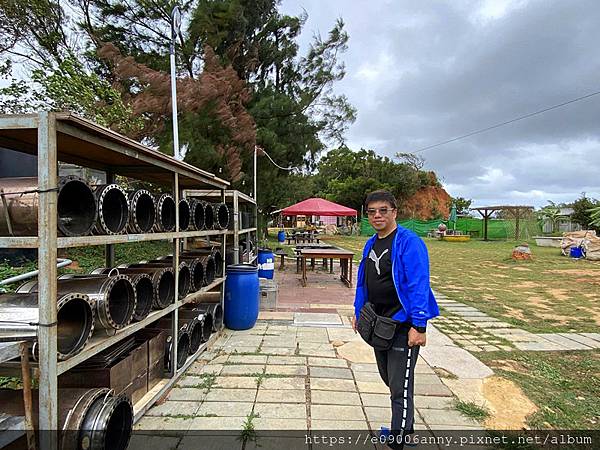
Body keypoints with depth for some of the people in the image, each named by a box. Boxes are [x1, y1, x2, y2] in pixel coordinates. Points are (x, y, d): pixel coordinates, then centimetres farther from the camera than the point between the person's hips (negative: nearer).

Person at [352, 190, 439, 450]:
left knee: (400, 386, 2)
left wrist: (418, 326, -23)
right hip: (378, 323, 8)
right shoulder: (370, 245, 7)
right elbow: (363, 282, 15)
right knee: (389, 379, 22)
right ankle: (406, 425, 44)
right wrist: (358, 312, 16)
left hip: (403, 325, -8)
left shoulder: (409, 243, -17)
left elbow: (419, 286, -21)